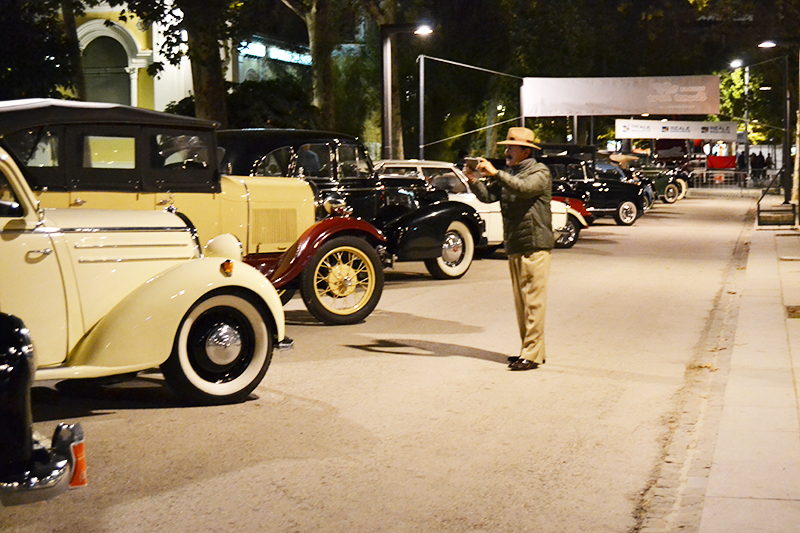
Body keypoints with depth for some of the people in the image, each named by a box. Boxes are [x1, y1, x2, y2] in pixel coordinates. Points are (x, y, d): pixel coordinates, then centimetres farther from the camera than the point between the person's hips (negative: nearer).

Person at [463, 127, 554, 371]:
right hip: (514, 247, 8)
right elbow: (488, 196, 8)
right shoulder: (508, 174, 18)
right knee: (521, 303, 11)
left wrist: (495, 173, -29)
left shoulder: (539, 172, -4)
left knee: (533, 302, -9)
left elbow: (524, 188, -24)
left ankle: (532, 354, -8)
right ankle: (528, 350, 18)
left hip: (535, 246, -8)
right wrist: (474, 180, -9)